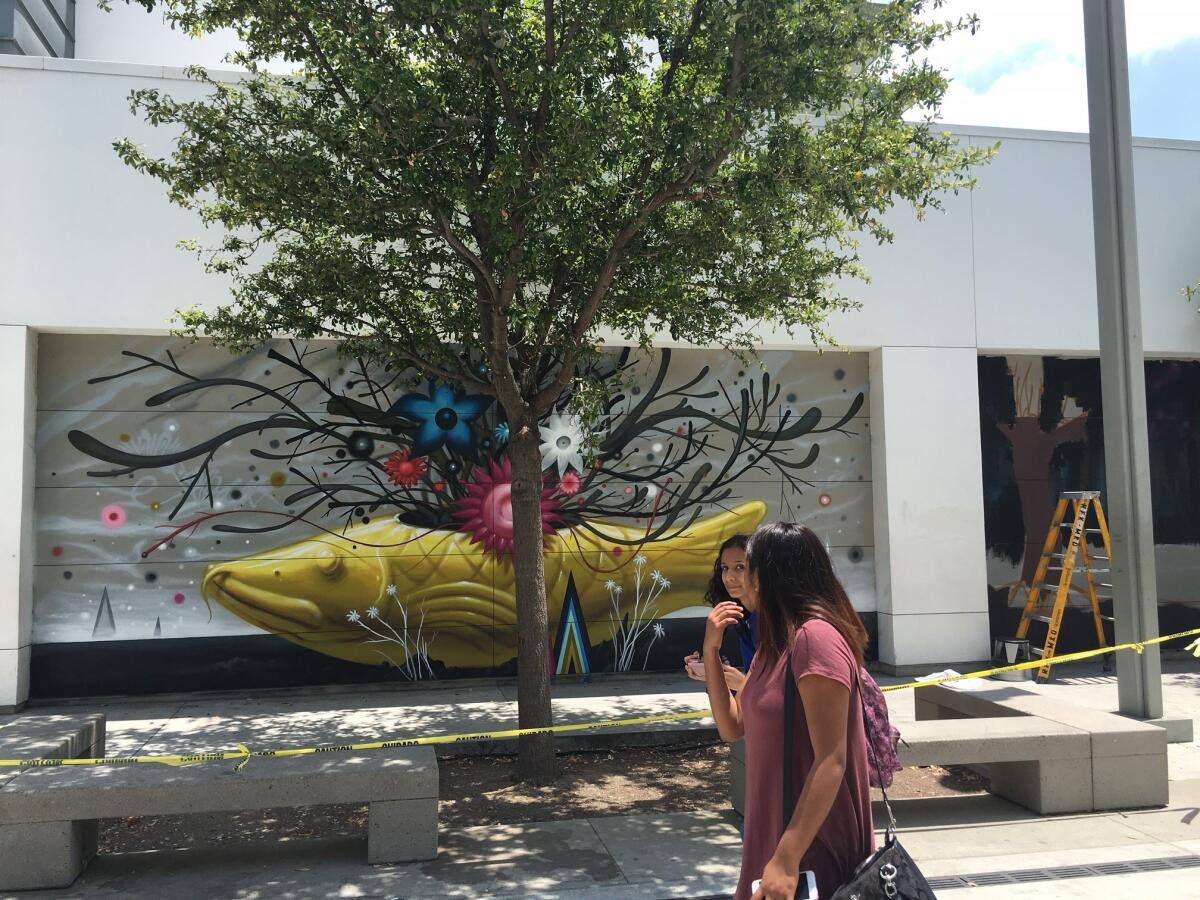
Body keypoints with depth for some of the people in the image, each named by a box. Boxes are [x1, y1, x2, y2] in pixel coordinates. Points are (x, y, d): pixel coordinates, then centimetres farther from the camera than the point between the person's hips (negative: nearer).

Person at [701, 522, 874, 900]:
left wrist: (787, 858, -25)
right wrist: (711, 651, -2)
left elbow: (831, 762, -24)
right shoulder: (774, 643, 8)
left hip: (812, 841, -9)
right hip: (778, 831, 9)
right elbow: (733, 727, 9)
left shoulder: (815, 637, -21)